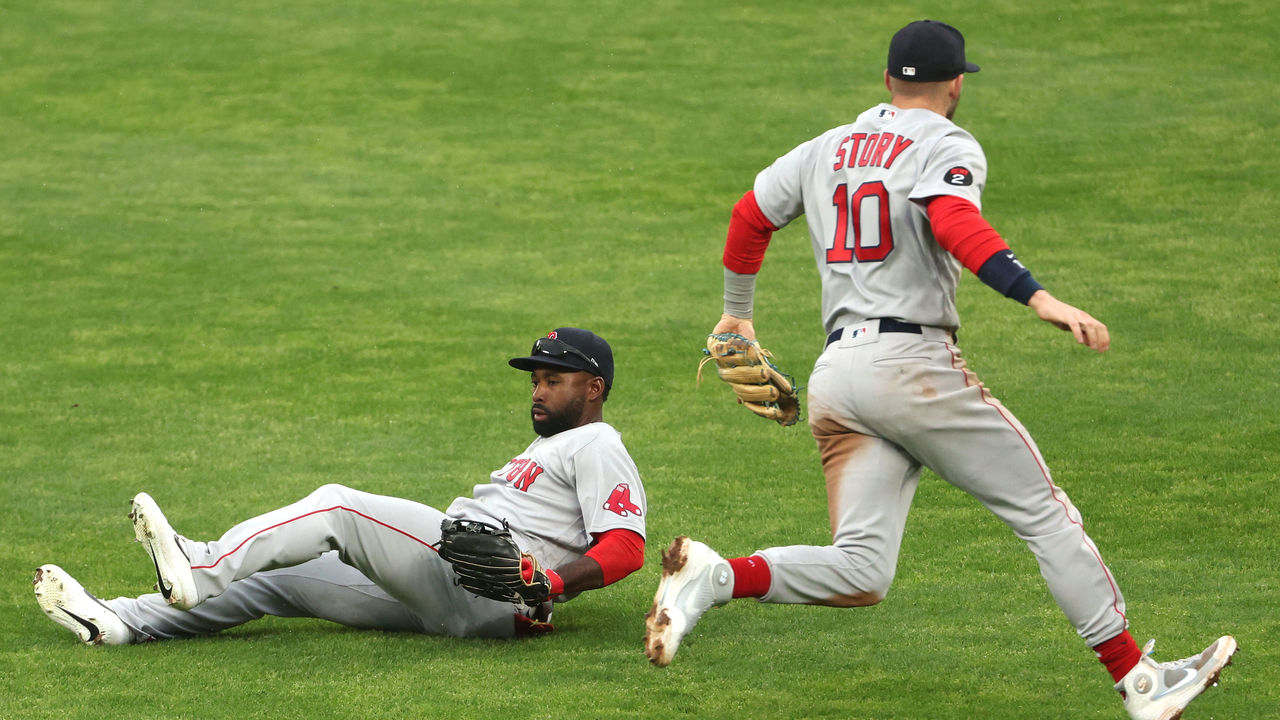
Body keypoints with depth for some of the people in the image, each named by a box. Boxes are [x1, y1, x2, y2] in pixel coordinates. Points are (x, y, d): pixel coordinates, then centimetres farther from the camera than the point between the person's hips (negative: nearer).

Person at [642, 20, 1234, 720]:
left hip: (835, 374, 6)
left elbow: (750, 215, 29)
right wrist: (1041, 300, -33)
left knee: (858, 574, 1)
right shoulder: (947, 146, -1)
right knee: (1045, 515, 2)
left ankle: (717, 576, -21)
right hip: (913, 366, -6)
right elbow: (954, 222, -21)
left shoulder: (828, 149, 20)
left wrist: (736, 313, 45)